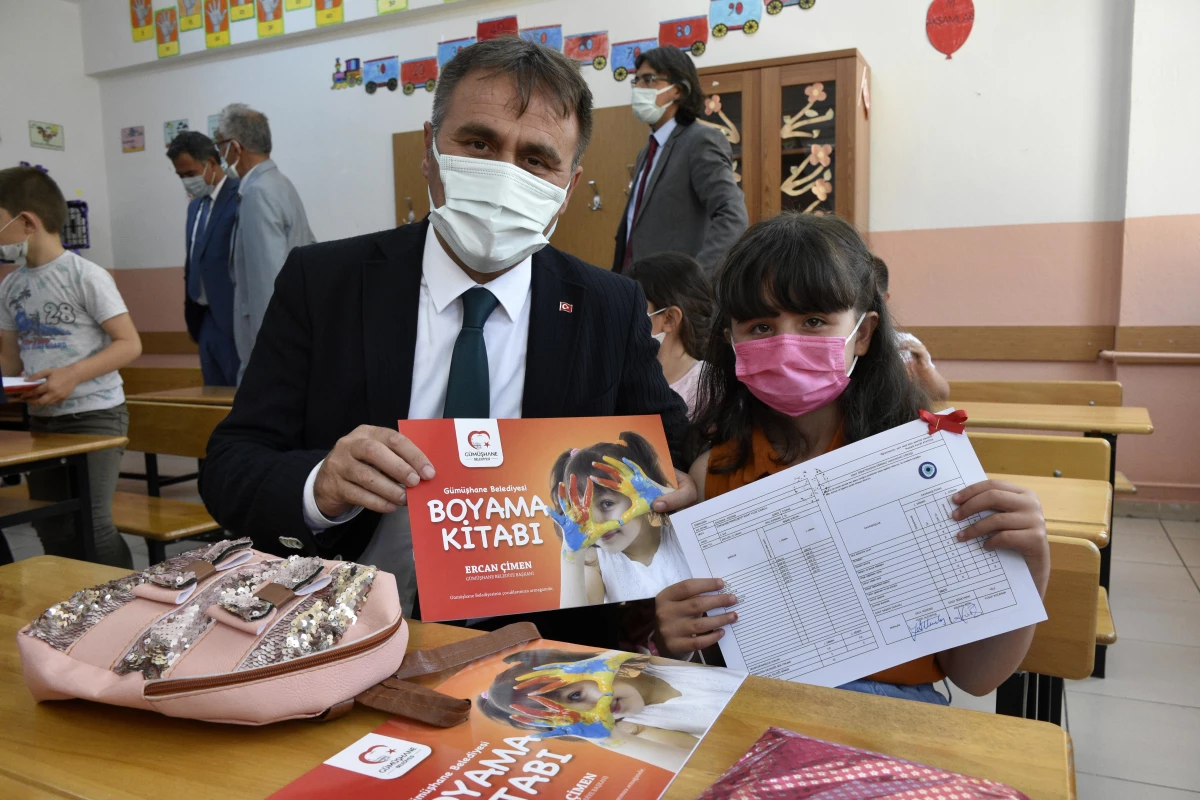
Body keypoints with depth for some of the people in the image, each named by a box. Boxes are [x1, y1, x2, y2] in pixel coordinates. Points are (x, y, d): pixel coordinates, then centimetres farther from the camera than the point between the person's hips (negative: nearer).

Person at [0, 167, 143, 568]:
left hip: (95, 415, -7)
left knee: (91, 524, -10)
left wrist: (73, 374, -24)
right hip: (42, 418, 7)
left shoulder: (86, 276, -10)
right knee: (51, 528, 12)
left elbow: (130, 344, -14)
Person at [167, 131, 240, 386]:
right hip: (206, 321, 8)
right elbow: (193, 263, 19)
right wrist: (192, 317, 18)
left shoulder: (241, 197, -10)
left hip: (235, 319, -8)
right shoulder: (195, 205, 16)